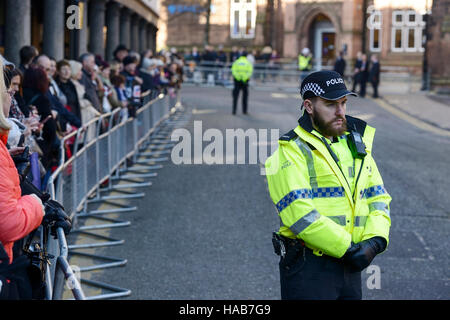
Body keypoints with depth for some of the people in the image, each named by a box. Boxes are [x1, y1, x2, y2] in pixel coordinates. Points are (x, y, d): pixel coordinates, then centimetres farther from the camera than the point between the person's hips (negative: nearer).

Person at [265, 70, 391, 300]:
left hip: (350, 266, 7)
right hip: (308, 267, -6)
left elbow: (378, 197, 14)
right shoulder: (292, 151, -8)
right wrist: (345, 247, -18)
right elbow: (298, 212, -17)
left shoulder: (356, 143, 15)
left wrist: (375, 240, -5)